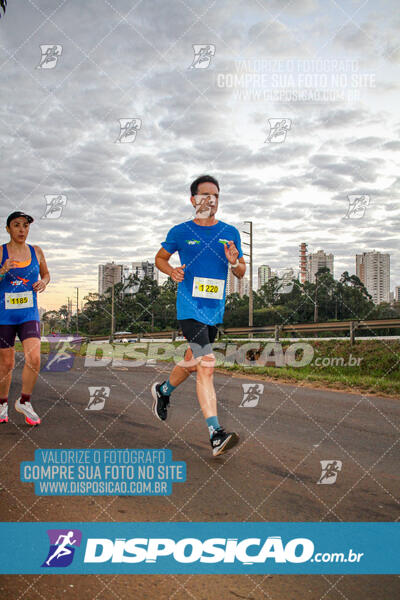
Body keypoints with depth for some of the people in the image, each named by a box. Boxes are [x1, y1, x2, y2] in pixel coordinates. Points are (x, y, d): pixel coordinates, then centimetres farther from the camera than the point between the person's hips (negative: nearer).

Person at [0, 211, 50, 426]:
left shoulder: (36, 251, 5)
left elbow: (46, 274, 20)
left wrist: (43, 282, -2)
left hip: (29, 314, 2)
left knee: (34, 358, -14)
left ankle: (24, 402, 6)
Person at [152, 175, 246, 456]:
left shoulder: (230, 233, 9)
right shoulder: (180, 232, 1)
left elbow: (241, 272, 13)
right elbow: (160, 258, 15)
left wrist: (234, 263, -10)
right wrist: (172, 271, -7)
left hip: (216, 310, 5)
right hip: (190, 308, -5)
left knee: (192, 362, 18)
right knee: (206, 367, -17)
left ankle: (163, 391, 48)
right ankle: (216, 435, -19)